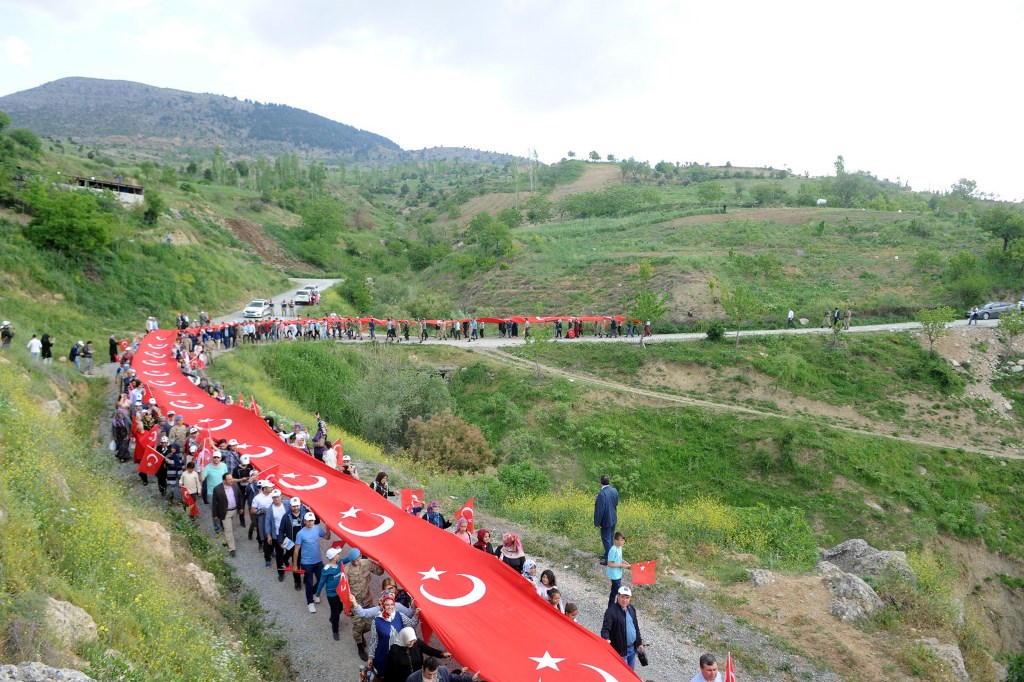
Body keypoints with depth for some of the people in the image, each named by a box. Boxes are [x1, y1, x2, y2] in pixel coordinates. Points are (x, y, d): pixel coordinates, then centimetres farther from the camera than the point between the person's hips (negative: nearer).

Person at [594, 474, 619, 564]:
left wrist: (597, 522, -15)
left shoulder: (602, 494, -27)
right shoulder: (615, 491, -4)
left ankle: (609, 559, 13)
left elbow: (600, 509, -24)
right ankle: (608, 554, 36)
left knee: (606, 539, 6)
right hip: (613, 519, 7)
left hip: (606, 520, -7)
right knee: (610, 537, 21)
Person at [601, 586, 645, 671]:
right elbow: (605, 628, -26)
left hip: (632, 648, 7)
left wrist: (639, 643, 16)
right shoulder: (611, 611, -20)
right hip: (620, 650, -7)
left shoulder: (632, 609, 4)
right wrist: (606, 639, -45)